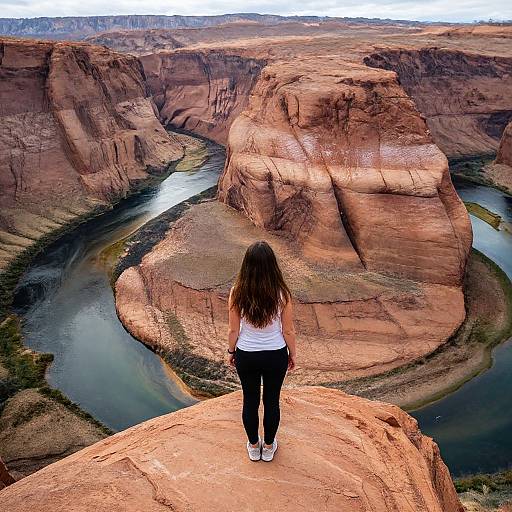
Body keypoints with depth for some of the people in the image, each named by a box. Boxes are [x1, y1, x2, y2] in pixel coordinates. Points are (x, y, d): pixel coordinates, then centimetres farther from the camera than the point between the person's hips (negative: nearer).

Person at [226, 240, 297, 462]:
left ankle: (253, 447, 40)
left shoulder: (237, 293, -18)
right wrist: (292, 354, 8)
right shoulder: (281, 294, -20)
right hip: (276, 356, 0)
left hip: (246, 356, 1)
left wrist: (231, 352, 11)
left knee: (250, 401, 21)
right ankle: (268, 447, 39)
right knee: (271, 401, 20)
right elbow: (288, 331, -10)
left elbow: (233, 330, -8)